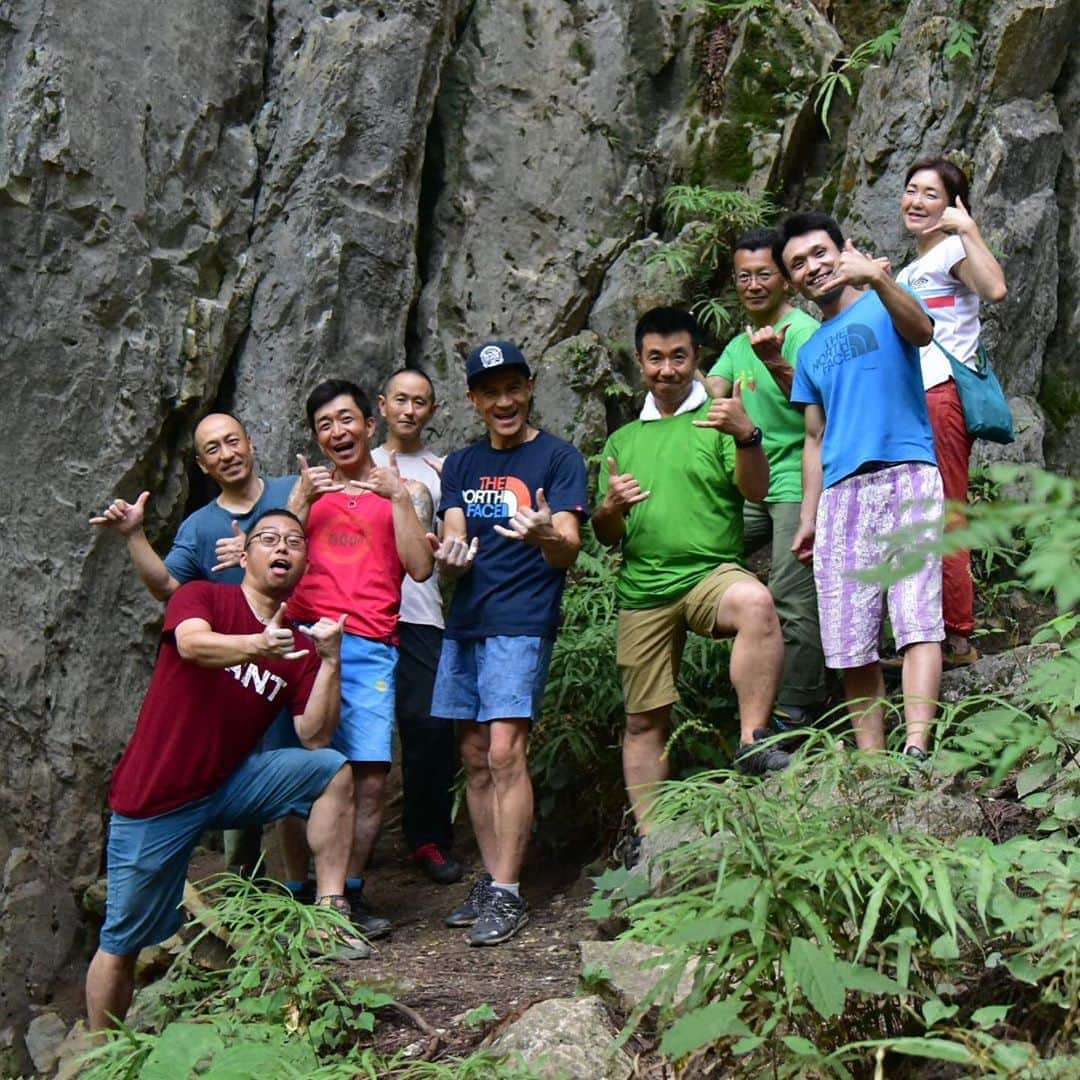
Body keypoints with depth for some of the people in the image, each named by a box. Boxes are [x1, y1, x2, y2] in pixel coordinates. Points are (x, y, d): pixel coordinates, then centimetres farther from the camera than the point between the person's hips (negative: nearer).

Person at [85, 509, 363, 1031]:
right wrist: (258, 646, -50)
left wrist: (330, 660, -16)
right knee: (123, 942, 0)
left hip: (228, 783, 4)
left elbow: (315, 738, -6)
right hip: (155, 797, -4)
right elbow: (192, 643, -31)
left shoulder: (300, 647, 4)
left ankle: (329, 911, -12)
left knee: (333, 770, -14)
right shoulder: (201, 597, -6)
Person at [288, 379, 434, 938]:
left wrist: (399, 498, -4)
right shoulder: (310, 487, 21)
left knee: (371, 776, -9)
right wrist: (302, 499, -3)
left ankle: (348, 891, 3)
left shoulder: (405, 490, 16)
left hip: (369, 647, -1)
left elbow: (421, 567, 4)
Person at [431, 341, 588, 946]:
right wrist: (449, 555, -19)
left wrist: (544, 535, -36)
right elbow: (452, 541, 7)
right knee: (475, 758, 7)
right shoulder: (461, 466, 16)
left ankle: (508, 894, -9)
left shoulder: (558, 458, -1)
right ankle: (492, 879, 17)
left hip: (523, 623, -6)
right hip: (465, 622, 6)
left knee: (505, 753, -14)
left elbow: (568, 551, -12)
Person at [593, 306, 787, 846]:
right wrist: (611, 508, -6)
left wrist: (747, 436, -29)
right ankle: (648, 837, 14)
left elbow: (756, 490, -10)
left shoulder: (717, 419, 6)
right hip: (642, 590, 4)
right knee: (643, 721, 4)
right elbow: (606, 536, 18)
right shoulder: (623, 441, 18)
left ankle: (753, 741, -32)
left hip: (712, 572, -4)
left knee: (755, 602, -37)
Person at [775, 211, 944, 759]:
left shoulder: (882, 308, 9)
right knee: (849, 644, -1)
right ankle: (870, 763, 1)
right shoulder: (811, 352, 24)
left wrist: (879, 278, -33)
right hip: (840, 494, 6)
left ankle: (915, 748, -27)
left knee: (916, 616, -17)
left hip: (906, 476, -5)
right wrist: (808, 518, 15)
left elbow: (922, 331, -15)